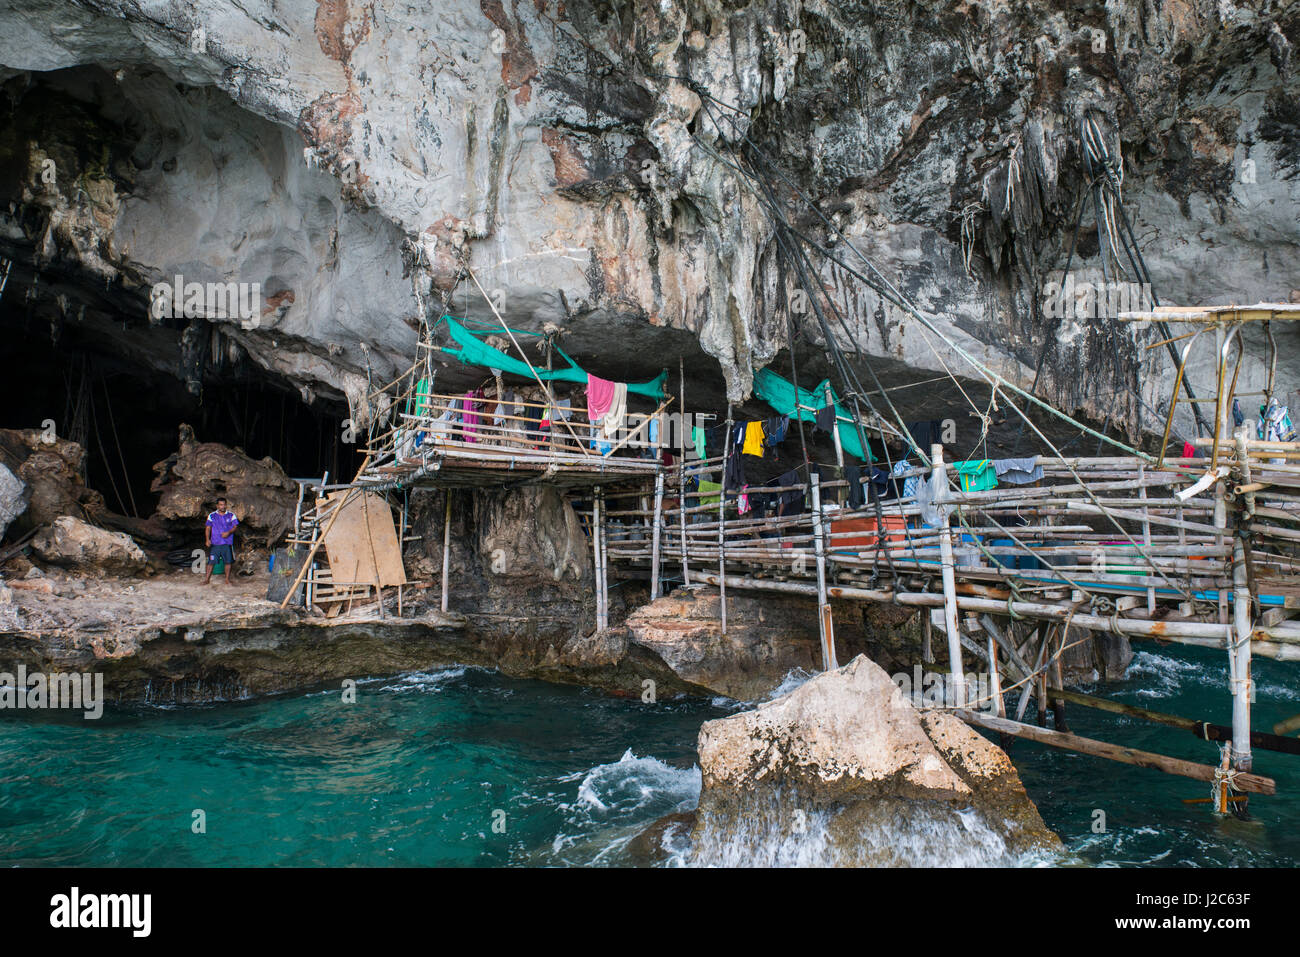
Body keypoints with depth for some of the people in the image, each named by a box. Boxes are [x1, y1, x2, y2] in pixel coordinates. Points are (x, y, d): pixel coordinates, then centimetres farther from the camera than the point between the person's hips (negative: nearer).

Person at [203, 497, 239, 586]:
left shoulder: (231, 515, 4)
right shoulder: (212, 515, 4)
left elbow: (234, 527, 5)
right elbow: (208, 528, 6)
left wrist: (228, 532, -15)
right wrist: (207, 539, -7)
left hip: (227, 543, 1)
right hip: (215, 543, -1)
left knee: (228, 561, 2)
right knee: (211, 562, -1)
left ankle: (227, 579, 14)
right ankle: (207, 579, 9)